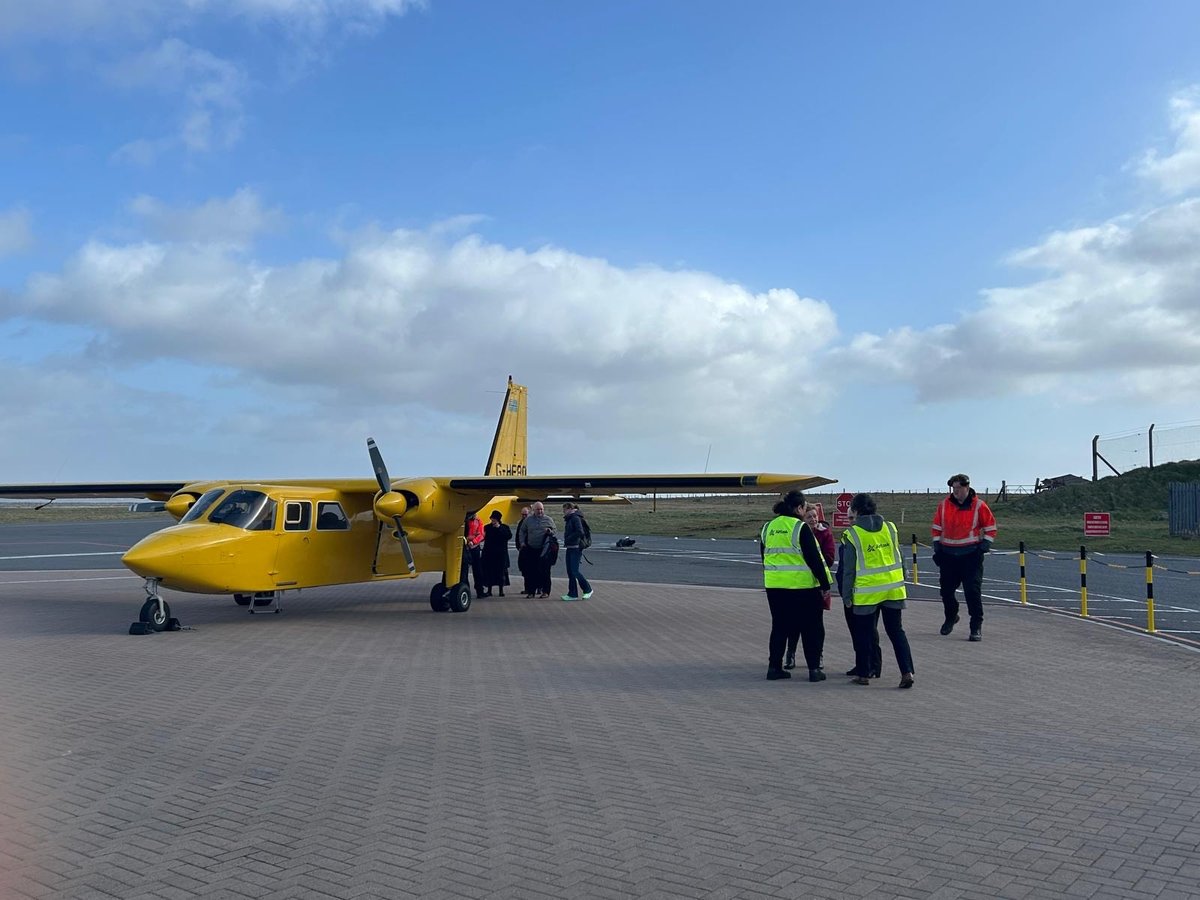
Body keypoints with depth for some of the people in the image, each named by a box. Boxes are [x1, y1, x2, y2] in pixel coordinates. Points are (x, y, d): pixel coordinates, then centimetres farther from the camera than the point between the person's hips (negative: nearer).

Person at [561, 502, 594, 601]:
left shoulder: (576, 518, -11)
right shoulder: (569, 519, 18)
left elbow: (580, 532, -22)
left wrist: (567, 539, -18)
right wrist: (566, 542, 4)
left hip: (576, 548, -10)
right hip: (570, 548, 10)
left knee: (575, 571, -9)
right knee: (570, 571, 8)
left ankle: (588, 590, 6)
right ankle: (572, 594, 12)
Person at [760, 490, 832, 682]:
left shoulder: (768, 528, 9)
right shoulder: (801, 528, -11)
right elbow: (815, 559, -12)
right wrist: (825, 585, -6)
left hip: (774, 586, 6)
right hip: (803, 586, -6)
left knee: (779, 627, 14)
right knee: (812, 628, 6)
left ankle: (774, 666, 14)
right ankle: (814, 669, 6)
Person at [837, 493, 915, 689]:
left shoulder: (852, 534, -9)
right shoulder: (890, 528, 4)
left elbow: (848, 570, -6)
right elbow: (900, 559, 10)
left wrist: (846, 596, 2)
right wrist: (901, 581, 20)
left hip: (867, 592, -4)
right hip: (893, 589, 4)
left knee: (864, 634, 9)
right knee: (896, 631, 9)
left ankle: (863, 673, 17)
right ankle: (907, 671, 0)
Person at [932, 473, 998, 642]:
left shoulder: (978, 506, -4)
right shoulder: (944, 505, 4)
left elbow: (990, 526, 4)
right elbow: (936, 527, 12)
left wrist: (985, 545, -6)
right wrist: (937, 548, 7)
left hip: (971, 554, -4)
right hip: (948, 555, 4)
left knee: (973, 591, -10)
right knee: (946, 589, 11)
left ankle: (976, 626, -3)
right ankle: (951, 617, 36)